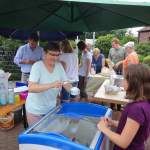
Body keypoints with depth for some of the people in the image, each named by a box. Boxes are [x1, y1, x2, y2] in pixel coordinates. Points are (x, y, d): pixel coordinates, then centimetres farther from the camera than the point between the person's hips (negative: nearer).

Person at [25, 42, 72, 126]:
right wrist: (51, 85, -40)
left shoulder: (59, 66, -4)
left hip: (51, 108, 5)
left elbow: (66, 83, -2)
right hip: (36, 110, -4)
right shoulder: (37, 66, -19)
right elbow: (31, 88, -29)